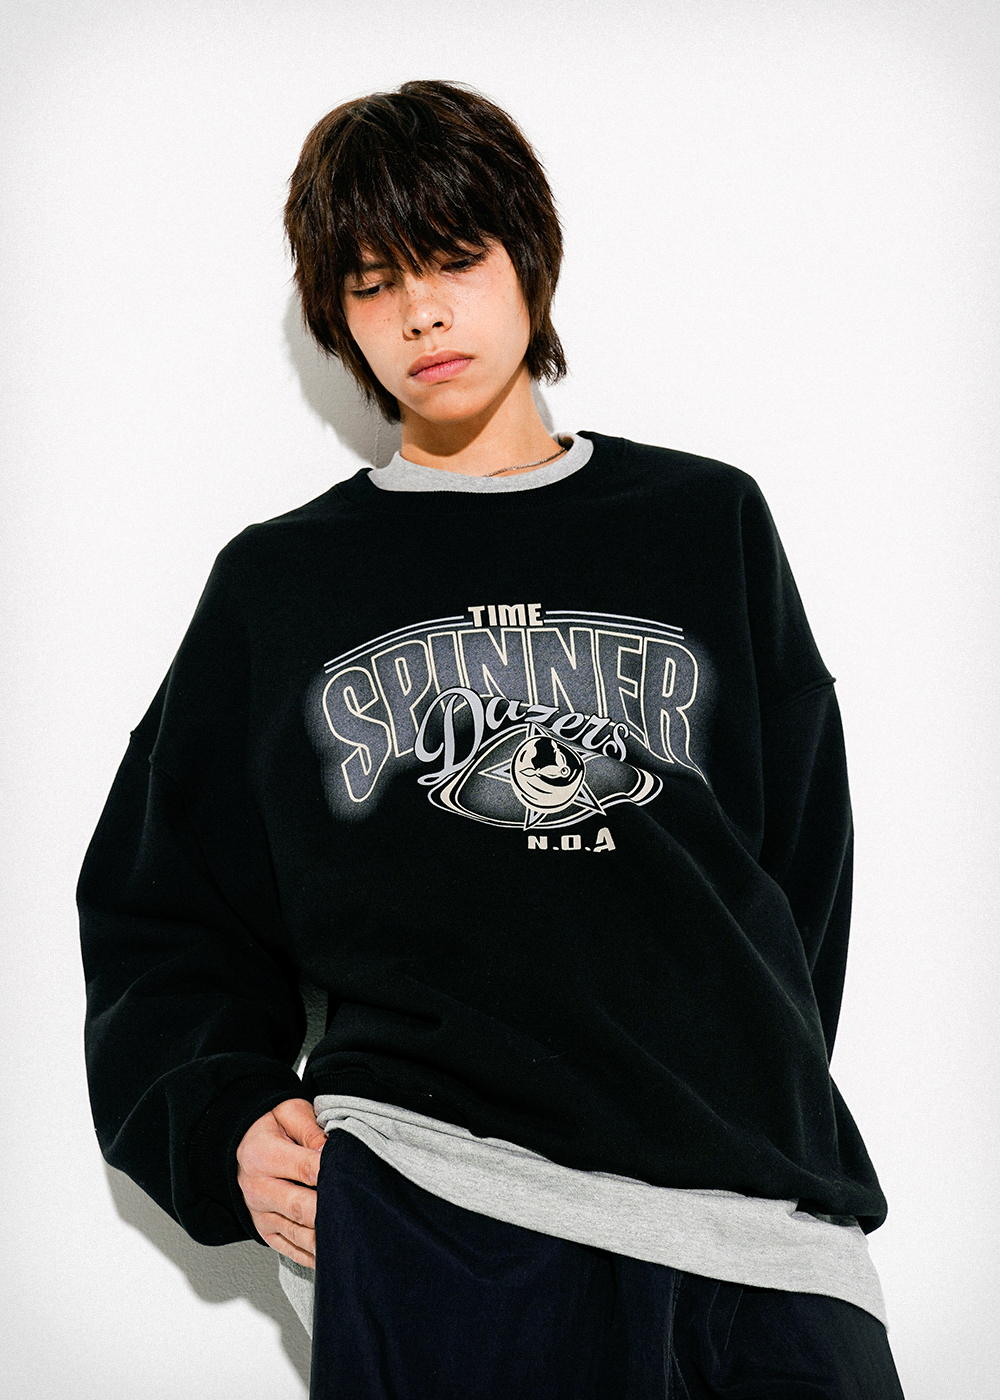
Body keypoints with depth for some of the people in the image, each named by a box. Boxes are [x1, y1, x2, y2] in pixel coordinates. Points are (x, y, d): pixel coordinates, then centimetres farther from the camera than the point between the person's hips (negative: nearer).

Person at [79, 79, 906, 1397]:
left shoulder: (709, 523, 17)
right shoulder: (278, 582, 15)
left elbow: (803, 869, 16)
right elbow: (159, 910, 17)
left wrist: (752, 1111, 5)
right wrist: (225, 1124, 1)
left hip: (760, 1204, 1)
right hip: (425, 1212, -1)